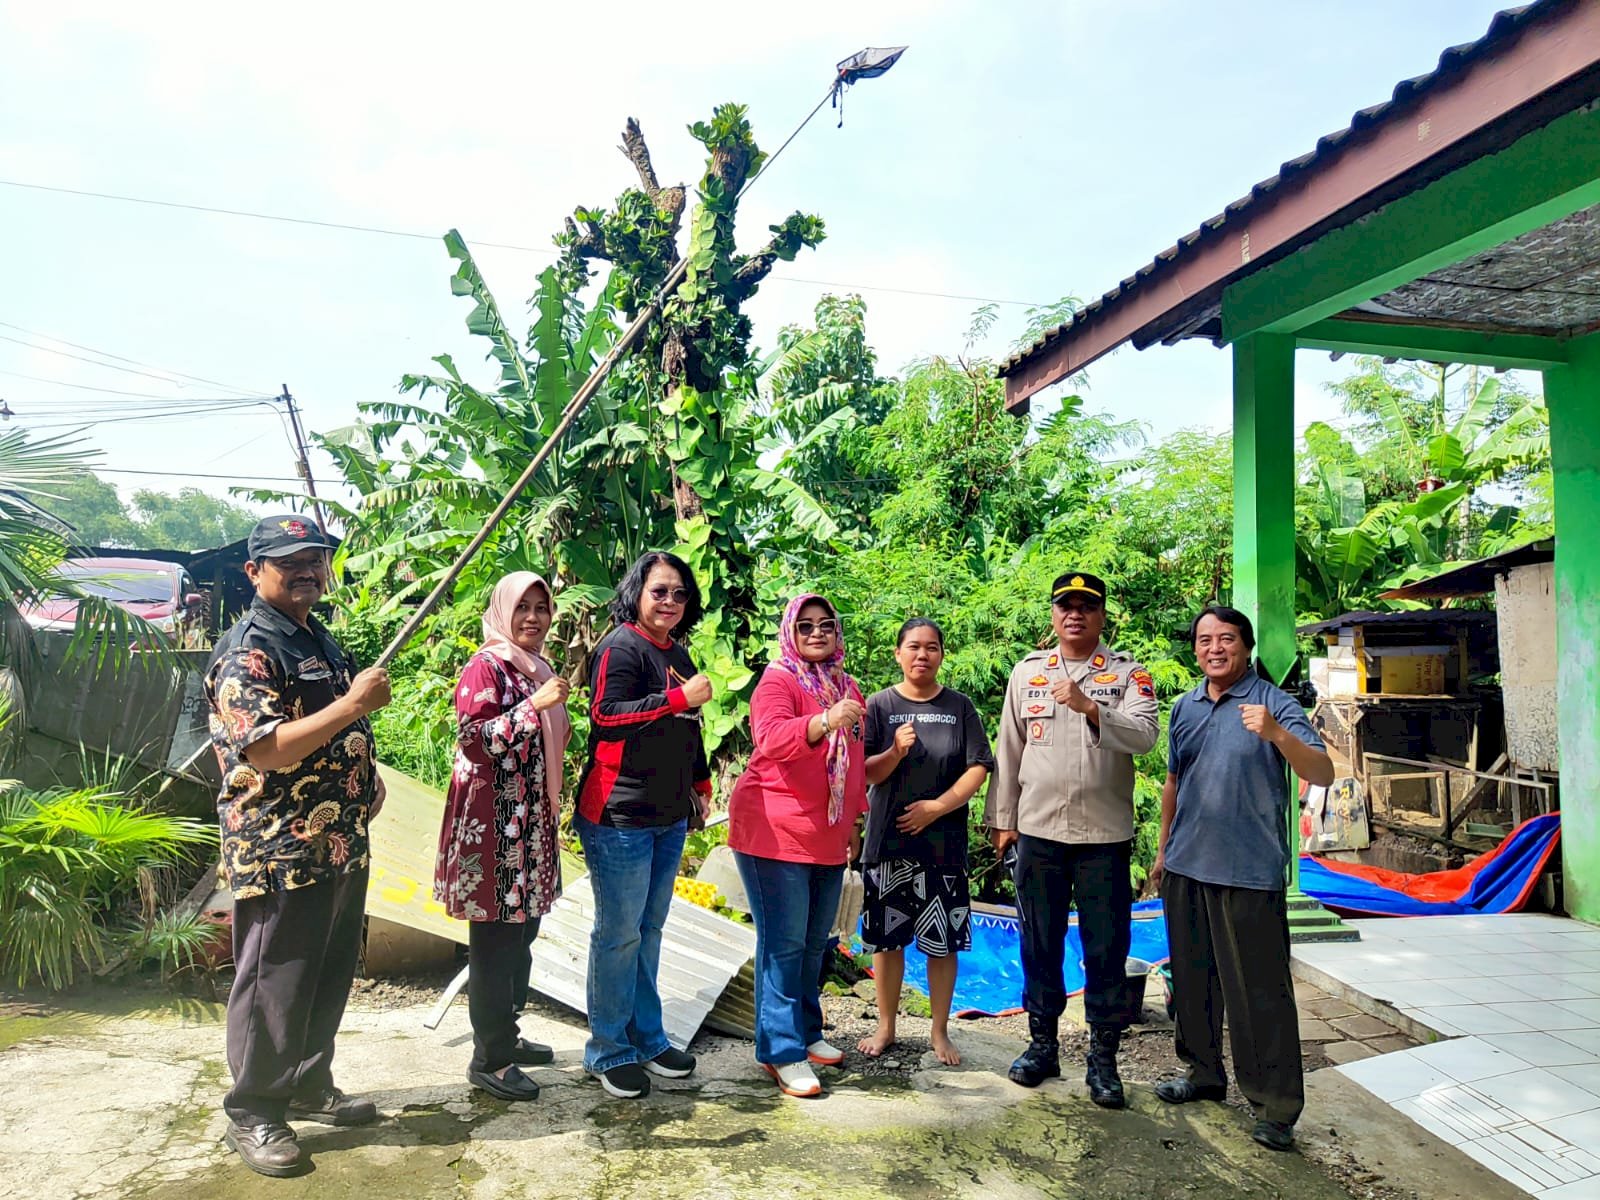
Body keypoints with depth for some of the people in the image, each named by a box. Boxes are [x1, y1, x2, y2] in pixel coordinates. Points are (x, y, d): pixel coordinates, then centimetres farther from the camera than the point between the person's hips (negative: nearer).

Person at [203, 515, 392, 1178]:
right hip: (281, 851, -9)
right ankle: (252, 1113, 21)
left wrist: (367, 776, 11)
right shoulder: (247, 649, -15)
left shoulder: (321, 639, 14)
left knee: (331, 975, 18)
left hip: (343, 843, 9)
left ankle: (311, 1086, 35)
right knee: (275, 983, 4)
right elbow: (264, 750, -26)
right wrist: (354, 703, -28)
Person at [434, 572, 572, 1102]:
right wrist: (535, 705, -26)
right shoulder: (485, 668, -9)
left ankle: (505, 1035, 29)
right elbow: (473, 737, -21)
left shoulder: (539, 668, 15)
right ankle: (489, 1058, 9)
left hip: (533, 823, 8)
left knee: (522, 930, 15)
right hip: (492, 821, -8)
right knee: (495, 937, -1)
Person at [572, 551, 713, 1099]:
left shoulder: (677, 653, 16)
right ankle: (608, 1049, 13)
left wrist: (700, 785, 28)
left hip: (669, 818, 8)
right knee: (619, 933, -1)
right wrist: (679, 698, -24)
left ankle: (646, 1037, 26)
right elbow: (605, 717, -22)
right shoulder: (620, 646, -10)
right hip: (619, 817, -8)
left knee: (649, 929, 15)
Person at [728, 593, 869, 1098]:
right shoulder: (778, 681, -9)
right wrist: (824, 722, -45)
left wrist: (852, 822, 22)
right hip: (775, 834, -7)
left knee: (815, 940, 15)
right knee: (784, 942, -4)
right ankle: (781, 1052, 5)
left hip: (827, 838, 7)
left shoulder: (846, 688, 13)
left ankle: (806, 1032, 30)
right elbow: (771, 738, -29)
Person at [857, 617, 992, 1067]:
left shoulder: (959, 707, 3)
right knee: (886, 938, 8)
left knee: (942, 942, 6)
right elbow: (866, 774, -2)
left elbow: (978, 768, -3)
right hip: (887, 841, 0)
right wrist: (896, 751, -21)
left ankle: (940, 1032, 22)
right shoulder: (880, 704, 1)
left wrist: (938, 806, -14)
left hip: (943, 841, 0)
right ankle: (885, 1027, 25)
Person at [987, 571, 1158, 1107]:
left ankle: (1102, 1057, 19)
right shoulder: (1027, 672, 7)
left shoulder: (1127, 673, 0)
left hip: (1105, 834, -2)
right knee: (1039, 943, 11)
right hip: (1038, 831, 2)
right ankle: (1042, 1043, 27)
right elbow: (1009, 750, 8)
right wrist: (1003, 820, 7)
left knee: (1106, 948, 5)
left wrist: (1090, 707, -31)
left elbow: (1145, 735, -16)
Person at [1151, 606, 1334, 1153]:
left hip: (1249, 872, -6)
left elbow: (1323, 774, -18)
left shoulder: (1274, 704, -8)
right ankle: (1204, 1073, 34)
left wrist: (1275, 733, -35)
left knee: (1258, 990, 0)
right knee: (1192, 979, 17)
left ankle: (1276, 1106, 13)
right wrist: (1163, 849, 20)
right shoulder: (1184, 708, 10)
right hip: (1185, 867, 6)